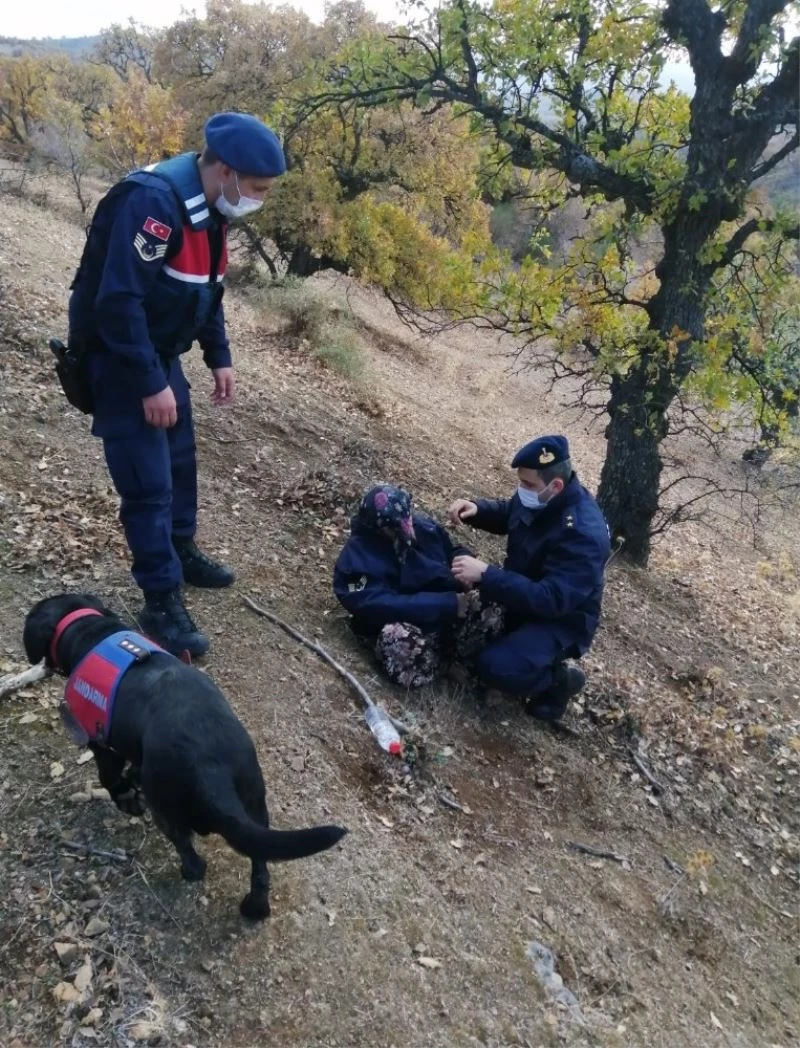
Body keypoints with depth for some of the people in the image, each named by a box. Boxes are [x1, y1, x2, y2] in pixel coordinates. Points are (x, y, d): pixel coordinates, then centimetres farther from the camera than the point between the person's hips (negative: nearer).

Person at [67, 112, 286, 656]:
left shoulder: (210, 208, 4)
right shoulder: (152, 201, -26)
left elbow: (206, 291, 15)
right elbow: (118, 300, -30)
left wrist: (220, 358, 11)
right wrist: (151, 384, -27)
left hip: (160, 353, 9)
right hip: (119, 358, -9)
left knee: (180, 459, 20)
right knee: (148, 481, -6)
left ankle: (181, 553, 40)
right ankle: (162, 602, 6)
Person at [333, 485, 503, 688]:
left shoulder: (424, 527, -1)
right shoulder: (356, 558, -18)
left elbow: (453, 553, 14)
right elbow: (381, 607, -27)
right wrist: (448, 604, -31)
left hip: (444, 614, 4)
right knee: (397, 640, -39)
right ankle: (443, 653, -11)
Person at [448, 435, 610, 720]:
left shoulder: (584, 534, -33)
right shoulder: (537, 499, -9)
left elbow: (551, 600, -37)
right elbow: (505, 515, 13)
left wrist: (486, 576, -41)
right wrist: (475, 508, -10)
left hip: (560, 620, -8)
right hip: (523, 595, 8)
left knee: (494, 666, -28)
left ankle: (559, 678, 0)